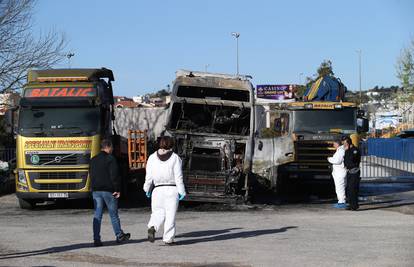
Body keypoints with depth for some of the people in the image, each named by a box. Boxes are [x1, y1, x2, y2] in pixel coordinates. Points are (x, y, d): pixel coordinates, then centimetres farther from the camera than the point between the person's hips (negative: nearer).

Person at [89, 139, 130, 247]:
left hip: (96, 190, 5)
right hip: (108, 190, -5)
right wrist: (117, 189, -10)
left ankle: (96, 239, -4)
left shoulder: (93, 160, 13)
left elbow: (91, 176, 16)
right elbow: (114, 175, -14)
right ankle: (119, 235, 19)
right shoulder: (110, 159, -9)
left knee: (97, 215, 3)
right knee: (113, 214, 7)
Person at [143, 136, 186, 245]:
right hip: (172, 189, -2)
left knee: (158, 212, 11)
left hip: (158, 189, 2)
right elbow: (178, 177, -5)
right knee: (170, 214, 3)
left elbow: (149, 176, 5)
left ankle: (152, 227, -17)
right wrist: (181, 191, -2)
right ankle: (168, 238, 3)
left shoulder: (152, 158, 4)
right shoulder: (175, 158, -1)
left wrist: (147, 189, 17)